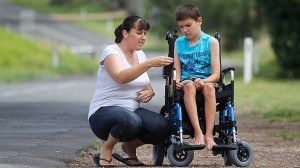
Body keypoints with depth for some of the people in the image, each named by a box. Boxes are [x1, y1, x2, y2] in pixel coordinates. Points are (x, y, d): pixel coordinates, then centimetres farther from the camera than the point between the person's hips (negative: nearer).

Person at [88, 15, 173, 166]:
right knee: (130, 120, -41)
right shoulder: (111, 51, -10)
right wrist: (149, 63, -38)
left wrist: (149, 92, -5)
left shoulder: (140, 55, 12)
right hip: (103, 112, -7)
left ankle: (130, 147, 8)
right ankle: (106, 151, -10)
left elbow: (146, 86, 20)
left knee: (163, 127, -22)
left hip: (132, 111, 7)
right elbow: (121, 77, -30)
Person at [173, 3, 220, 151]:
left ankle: (209, 134, -43)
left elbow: (216, 74, -3)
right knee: (189, 85, -36)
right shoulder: (179, 43, 13)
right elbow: (177, 71, 8)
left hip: (206, 81, -1)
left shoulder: (211, 42, 4)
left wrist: (203, 81, -24)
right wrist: (176, 81, -15)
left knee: (209, 87, -37)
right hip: (186, 81, 1)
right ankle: (198, 133, -46)